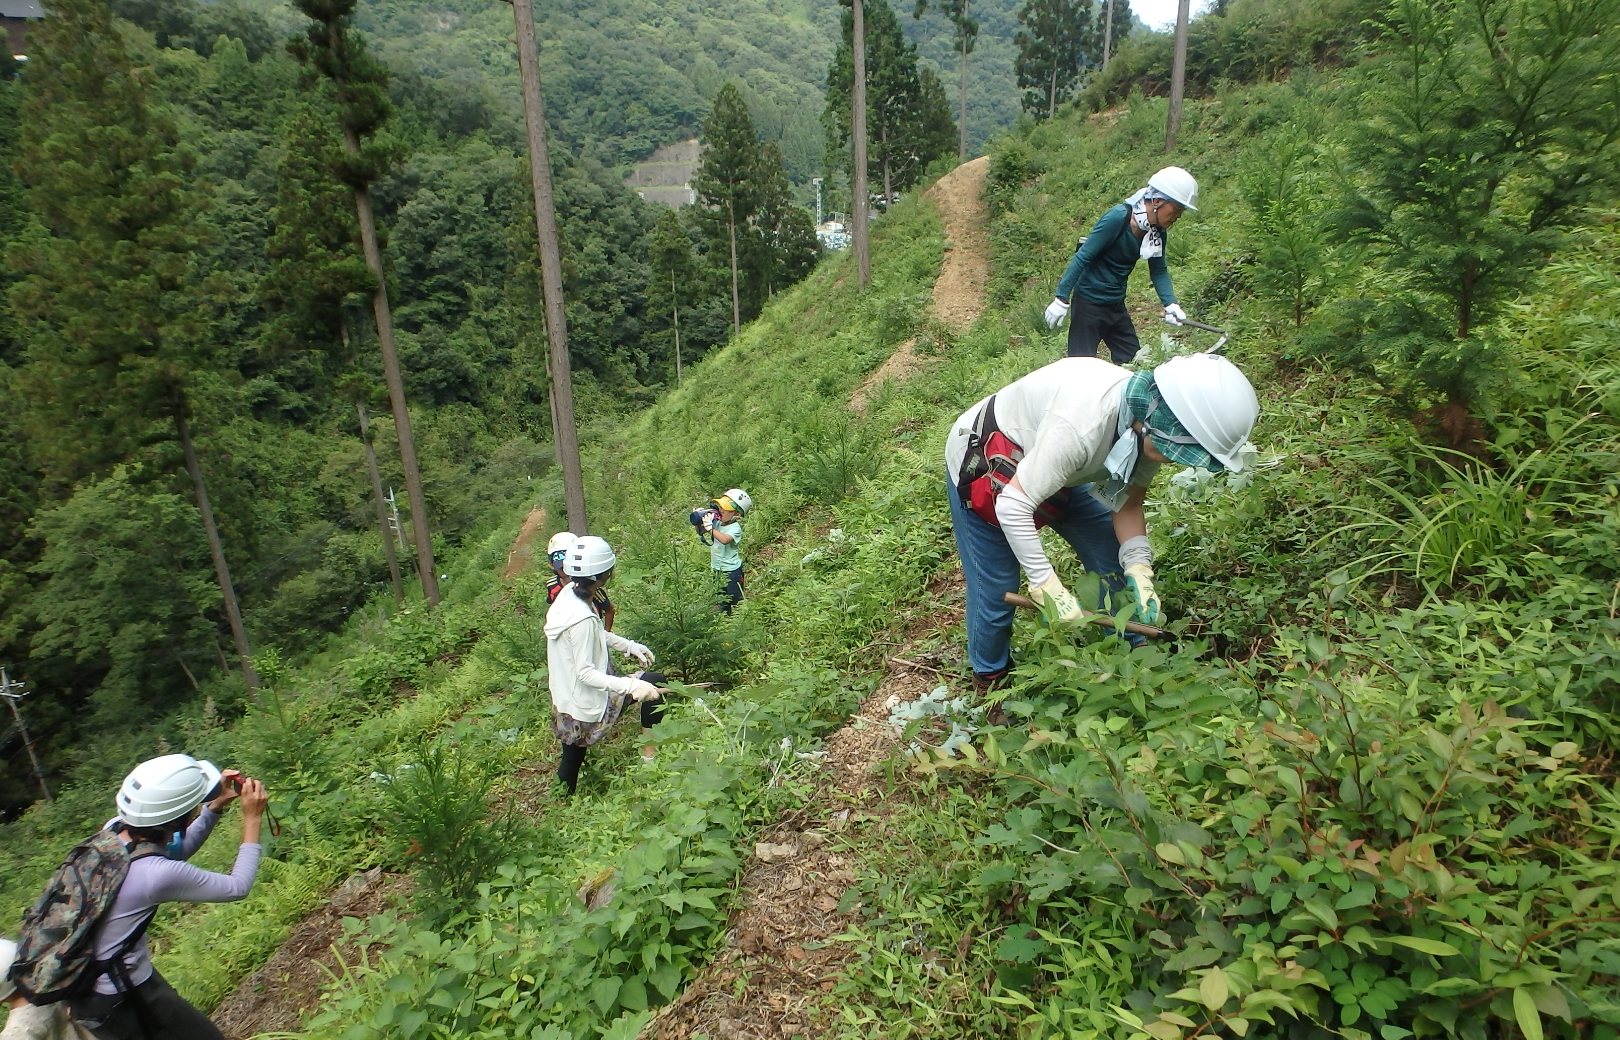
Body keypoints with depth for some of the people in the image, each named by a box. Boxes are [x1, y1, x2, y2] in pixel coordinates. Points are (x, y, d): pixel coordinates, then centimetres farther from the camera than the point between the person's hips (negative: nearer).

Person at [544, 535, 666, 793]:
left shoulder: (569, 593, -3)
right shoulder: (582, 619, -31)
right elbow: (585, 673, -28)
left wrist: (629, 645, 7)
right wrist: (632, 687, -33)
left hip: (565, 700, 9)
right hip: (587, 707, -9)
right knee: (653, 683, 1)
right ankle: (650, 757, 8)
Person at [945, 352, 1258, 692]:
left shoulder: (1148, 424, -17)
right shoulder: (1081, 426, -42)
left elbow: (1128, 504, -7)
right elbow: (1012, 505, -39)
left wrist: (1139, 568, -21)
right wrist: (1048, 586, -38)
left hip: (1052, 468, 8)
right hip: (983, 467, -7)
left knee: (1116, 562, 6)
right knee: (995, 590, -4)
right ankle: (990, 681, 23)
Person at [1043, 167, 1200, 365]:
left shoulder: (1157, 232, 1)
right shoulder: (1117, 219, -21)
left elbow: (1159, 271, 8)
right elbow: (1082, 257, -20)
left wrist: (1170, 304, -9)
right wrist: (1061, 299, -21)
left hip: (1116, 306, 8)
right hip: (1088, 304, -8)